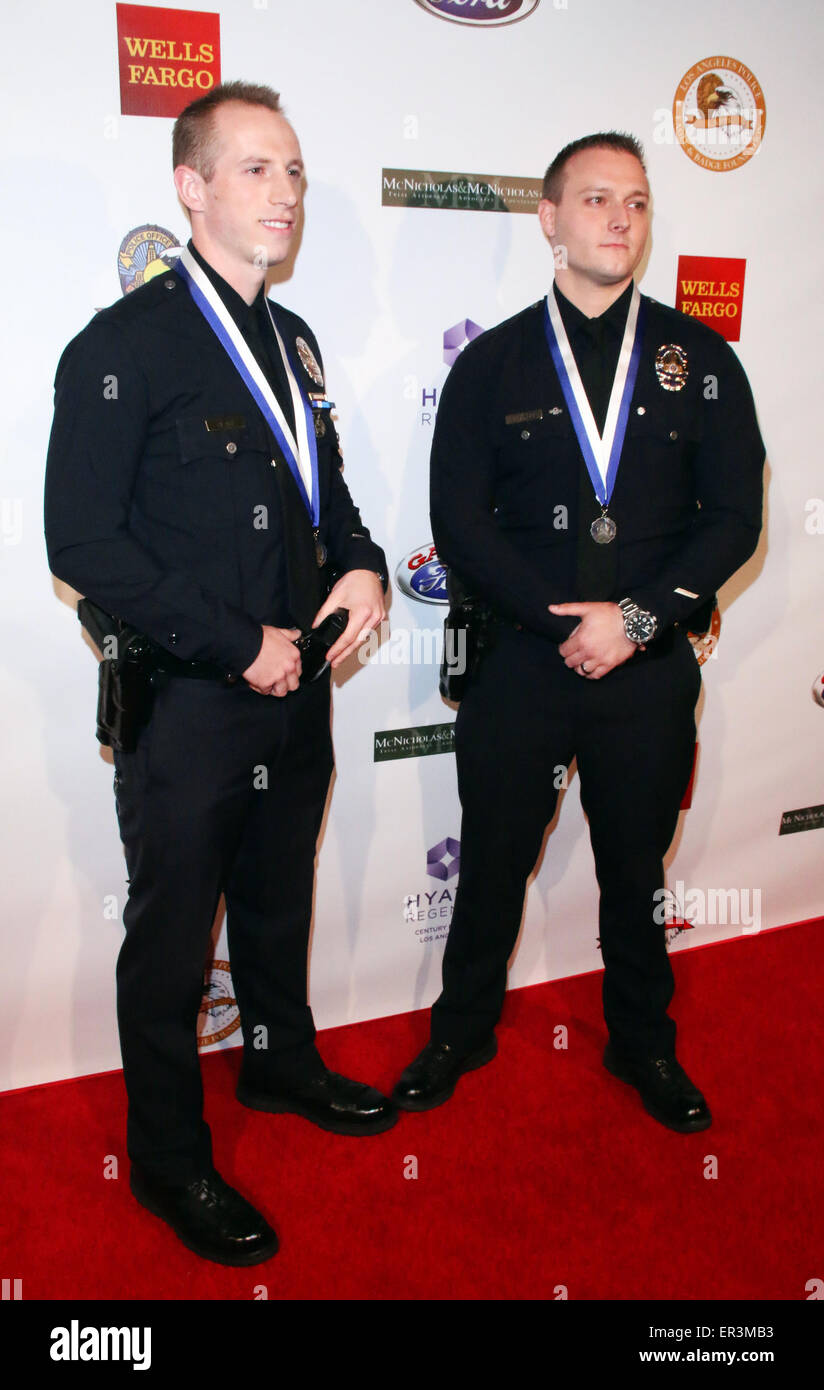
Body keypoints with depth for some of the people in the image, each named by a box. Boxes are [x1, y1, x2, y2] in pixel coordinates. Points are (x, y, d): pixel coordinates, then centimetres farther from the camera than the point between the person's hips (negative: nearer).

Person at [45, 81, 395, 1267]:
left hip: (293, 691, 7)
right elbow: (84, 545, -19)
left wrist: (362, 565, -1)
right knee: (171, 937, 9)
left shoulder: (293, 343, 11)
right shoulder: (125, 345, -13)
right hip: (187, 705, -7)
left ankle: (282, 1063, 48)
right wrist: (236, 645, -19)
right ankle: (168, 1159, 30)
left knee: (279, 901, 23)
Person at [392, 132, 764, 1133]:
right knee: (492, 863, 12)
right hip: (518, 664, 0)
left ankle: (644, 1045, 39)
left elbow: (735, 514, -1)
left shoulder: (699, 358, 5)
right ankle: (462, 1031, 36)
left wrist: (636, 618, -13)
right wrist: (564, 622, -13)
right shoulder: (492, 363, 3)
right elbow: (459, 522, -4)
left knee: (637, 870, 16)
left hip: (650, 672, 1)